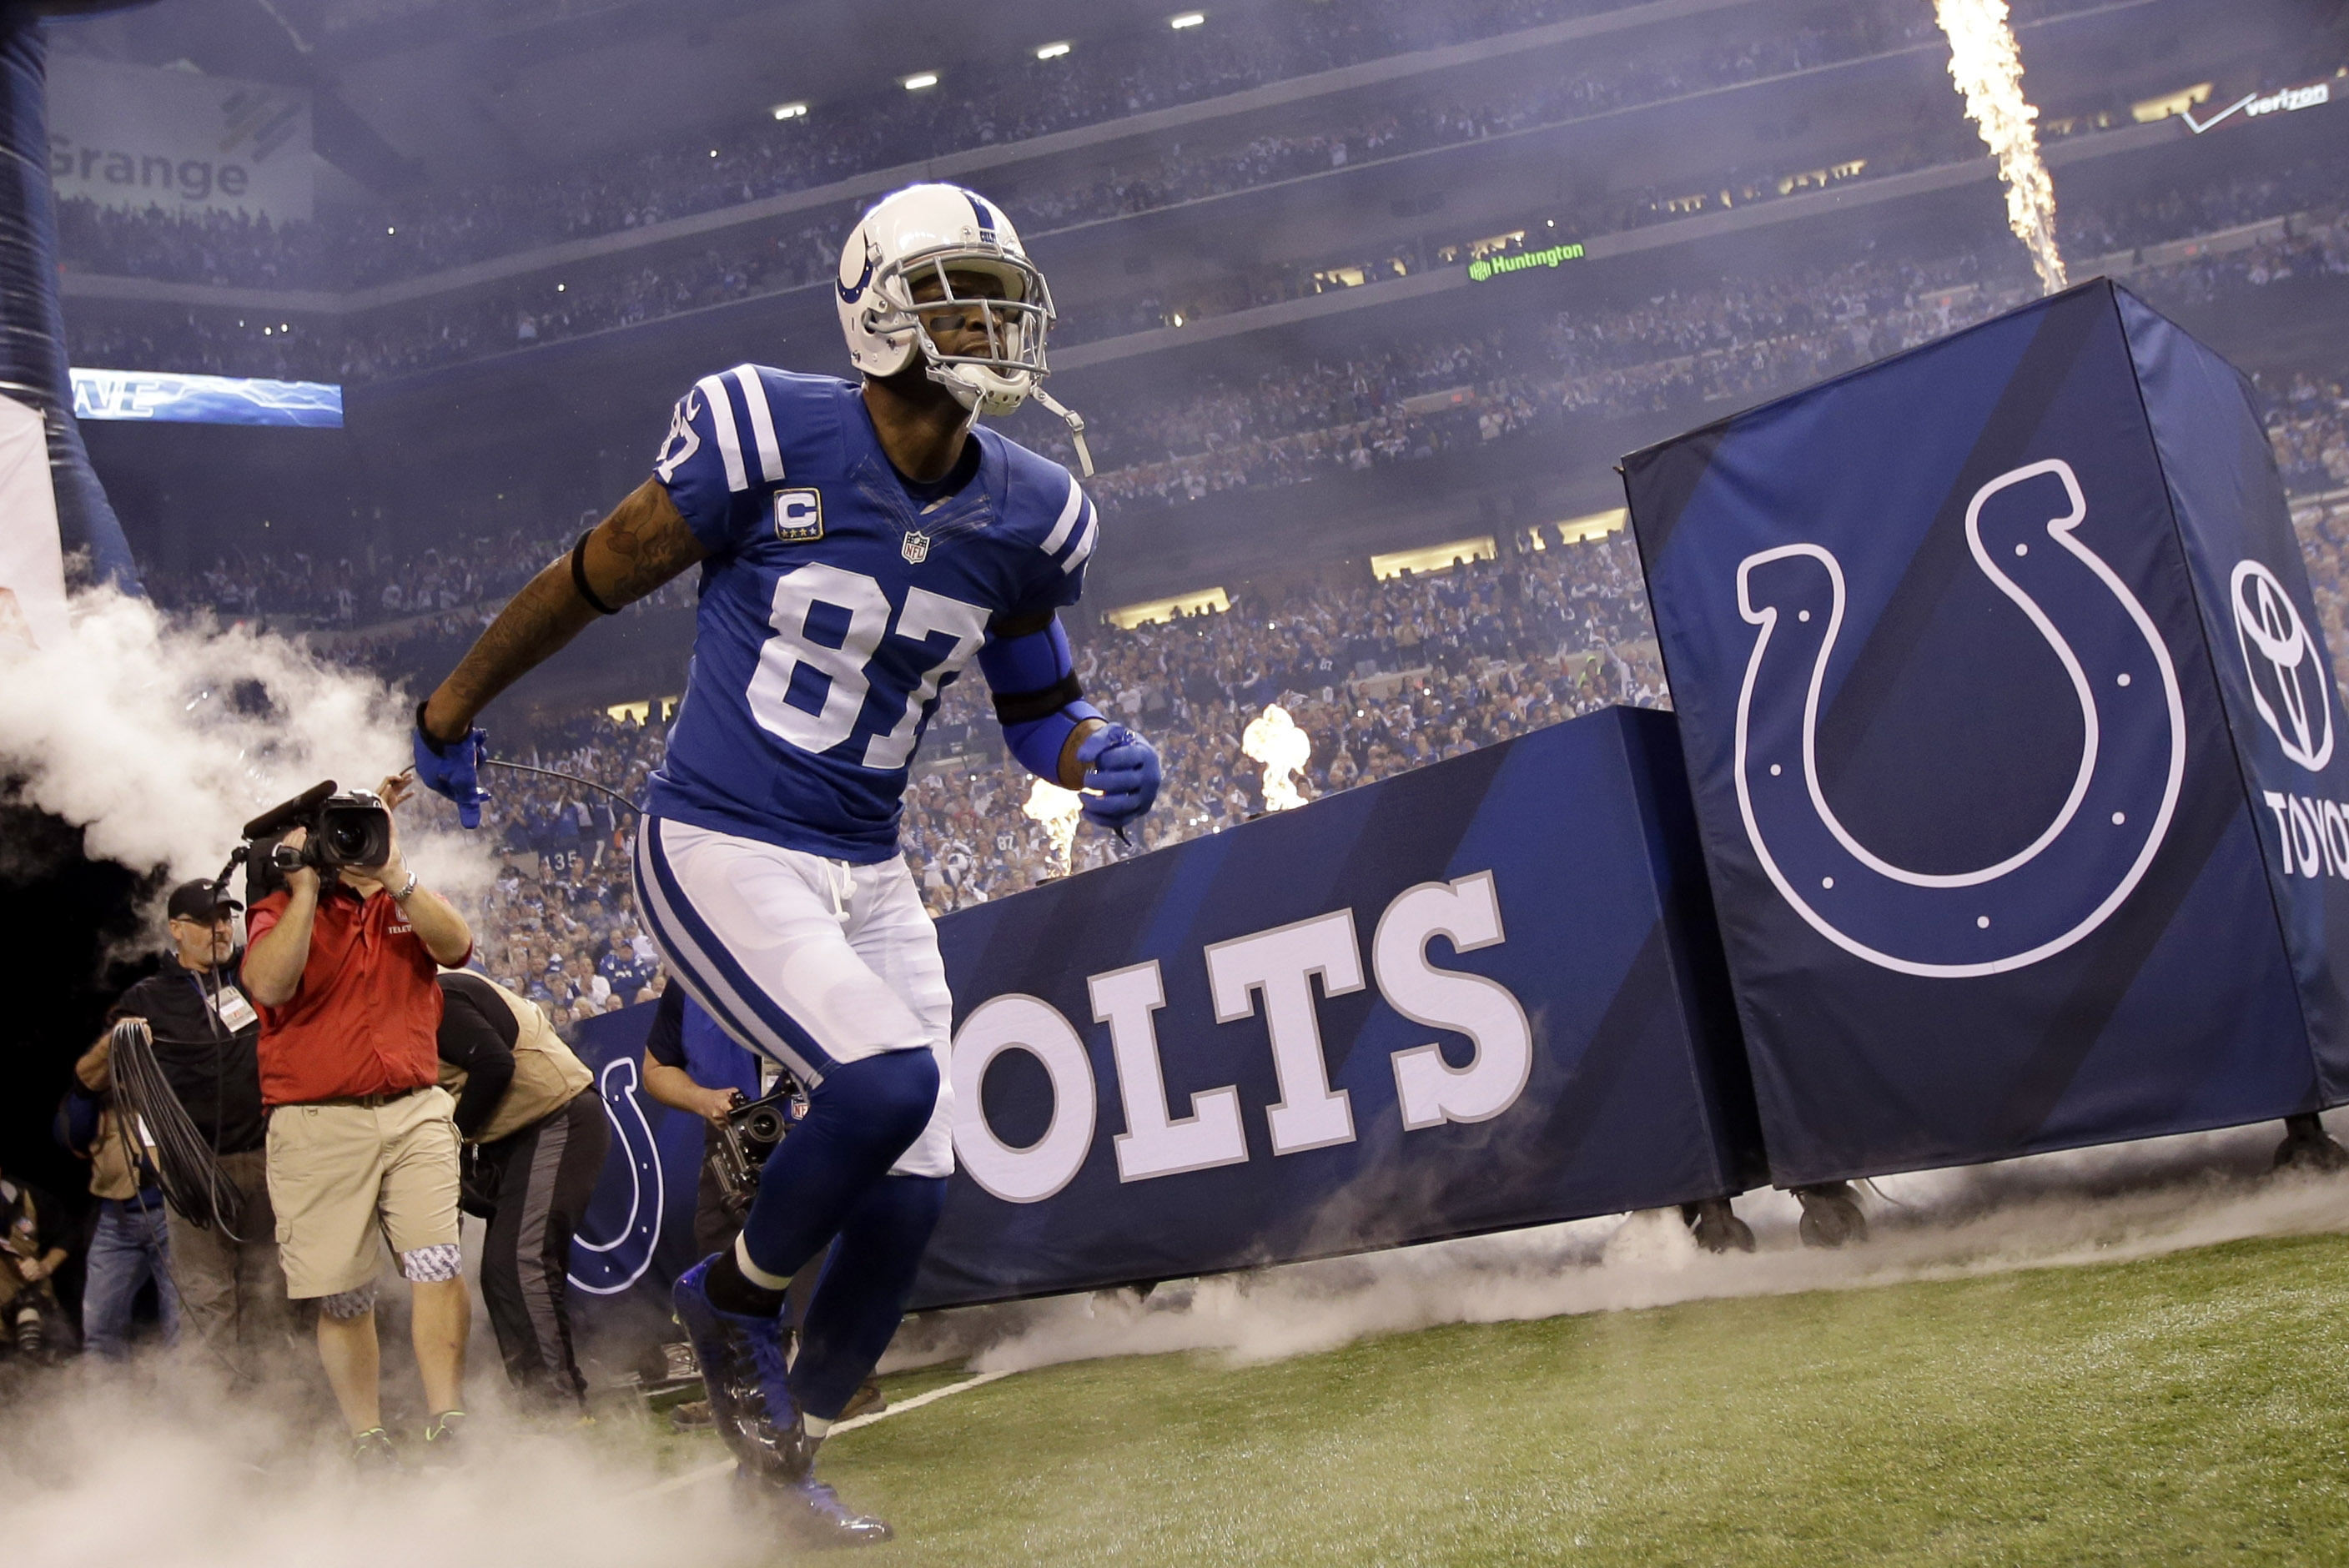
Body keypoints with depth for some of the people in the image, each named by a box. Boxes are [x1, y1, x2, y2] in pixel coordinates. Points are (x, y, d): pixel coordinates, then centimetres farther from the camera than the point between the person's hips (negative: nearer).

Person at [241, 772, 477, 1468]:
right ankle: (368, 1441, 14)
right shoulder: (282, 913, 6)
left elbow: (456, 944, -6)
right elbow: (267, 982, -16)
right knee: (341, 1296, 2)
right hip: (318, 1124, -2)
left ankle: (447, 1430, -12)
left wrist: (391, 871, -13)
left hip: (416, 1111, 2)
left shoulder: (406, 904, 16)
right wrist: (307, 885, -12)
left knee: (438, 1265, -13)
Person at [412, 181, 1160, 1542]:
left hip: (867, 878, 6)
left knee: (911, 1190, 3)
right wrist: (454, 707, 12)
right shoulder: (766, 438, -14)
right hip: (719, 855, -6)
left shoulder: (1028, 518, 0)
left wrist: (1101, 758, -10)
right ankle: (739, 1294, 7)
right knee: (888, 1080, -25)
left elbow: (1036, 706, 14)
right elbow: (597, 577, 0)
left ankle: (781, 1458, 27)